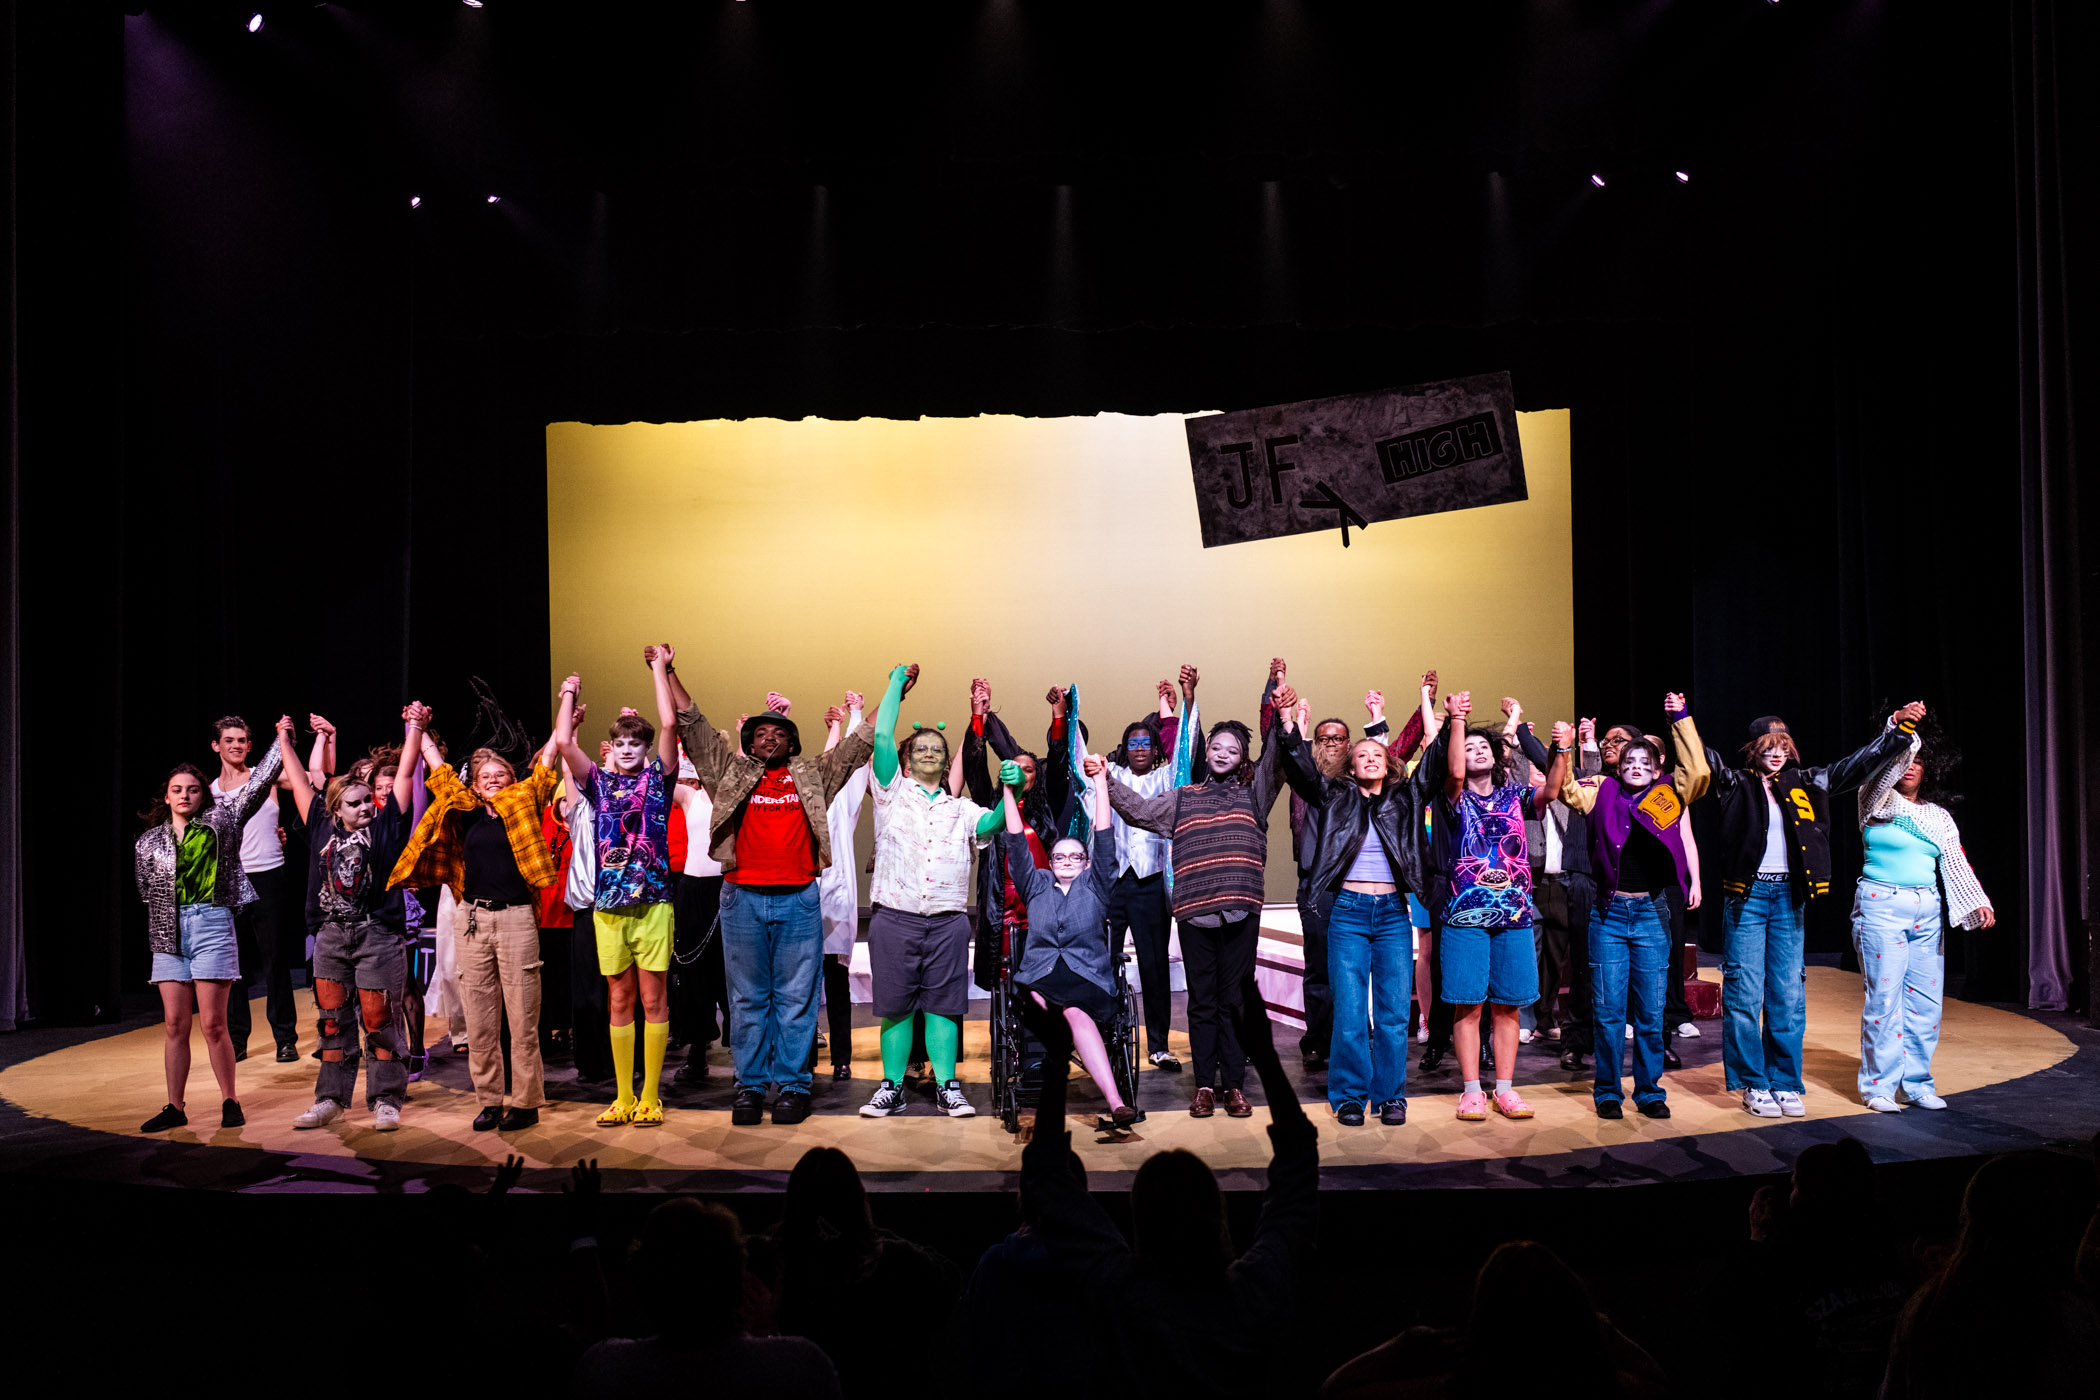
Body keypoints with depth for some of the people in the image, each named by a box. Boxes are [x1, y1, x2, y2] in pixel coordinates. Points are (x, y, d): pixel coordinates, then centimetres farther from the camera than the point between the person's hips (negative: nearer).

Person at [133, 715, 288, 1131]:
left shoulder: (221, 821, 5)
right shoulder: (149, 841, 12)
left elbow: (257, 784, 0)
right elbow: (147, 890, 17)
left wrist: (282, 740, -3)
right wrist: (166, 920, 9)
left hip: (212, 925, -3)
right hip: (169, 933, 3)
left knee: (213, 1023, -3)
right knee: (174, 1024, 6)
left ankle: (230, 1102, 8)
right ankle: (175, 1107, 14)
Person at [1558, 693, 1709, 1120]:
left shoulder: (1668, 796, 6)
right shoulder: (1603, 793, 7)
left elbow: (1698, 772, -5)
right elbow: (1566, 788, 2)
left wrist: (1681, 720, -6)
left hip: (1652, 913, 1)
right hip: (1609, 913, 0)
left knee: (1651, 1011, 6)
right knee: (1608, 1009, 2)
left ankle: (1649, 1090, 18)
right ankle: (1608, 1091, 13)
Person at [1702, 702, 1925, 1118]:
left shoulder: (1805, 784, 12)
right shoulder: (1735, 784, 2)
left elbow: (1859, 764, 15)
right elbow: (1702, 758, -11)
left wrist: (1898, 726, 10)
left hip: (1788, 896, 3)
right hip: (1747, 894, -3)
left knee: (1789, 994, 6)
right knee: (1745, 992, -2)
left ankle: (1786, 1083, 15)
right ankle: (1753, 1085, 7)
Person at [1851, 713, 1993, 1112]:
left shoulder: (1939, 817, 15)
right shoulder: (1878, 803, 2)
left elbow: (1956, 863, 10)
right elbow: (1883, 767, -17)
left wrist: (1979, 903, -3)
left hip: (1928, 912, 5)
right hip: (1881, 906, -5)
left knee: (1926, 1000, 4)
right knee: (1884, 996, -7)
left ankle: (1916, 1084, 14)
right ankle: (1879, 1086, 0)